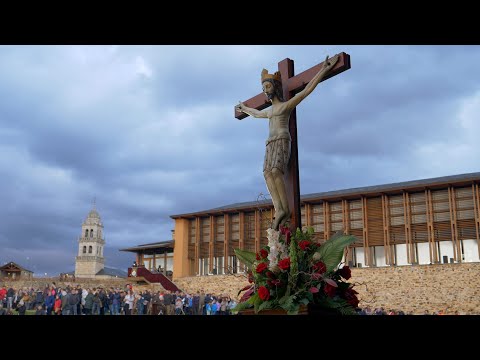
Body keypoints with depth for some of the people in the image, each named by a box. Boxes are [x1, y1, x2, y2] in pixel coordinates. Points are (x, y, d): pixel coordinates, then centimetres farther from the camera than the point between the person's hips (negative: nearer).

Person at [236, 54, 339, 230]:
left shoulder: (287, 104, 8)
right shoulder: (270, 111, 30)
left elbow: (307, 89, 0)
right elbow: (256, 114, 52)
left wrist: (324, 69, -5)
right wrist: (244, 109, 68)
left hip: (282, 141, -7)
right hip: (271, 144, 7)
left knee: (276, 171, -30)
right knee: (268, 173, -19)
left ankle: (285, 209, -31)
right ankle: (279, 209, -34)